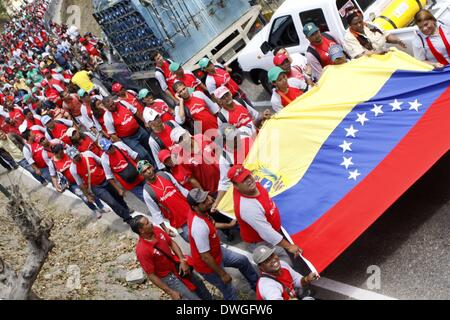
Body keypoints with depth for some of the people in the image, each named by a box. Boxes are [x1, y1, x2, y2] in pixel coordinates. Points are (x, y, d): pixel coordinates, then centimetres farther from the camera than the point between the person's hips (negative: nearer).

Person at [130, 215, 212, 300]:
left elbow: (172, 243, 1)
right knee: (194, 298, -4)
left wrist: (182, 261, -12)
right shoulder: (142, 250, -32)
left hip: (177, 265, 7)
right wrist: (170, 292, -22)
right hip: (167, 276, -7)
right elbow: (151, 275, -25)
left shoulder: (156, 229, -14)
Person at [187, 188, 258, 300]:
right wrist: (222, 274, -20)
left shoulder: (200, 212, -13)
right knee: (230, 292, 9)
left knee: (243, 260, 23)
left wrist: (229, 225, 22)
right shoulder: (199, 227, -41)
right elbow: (205, 257, -32)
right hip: (208, 265, -9)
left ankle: (256, 285, 47)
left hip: (216, 252, 9)